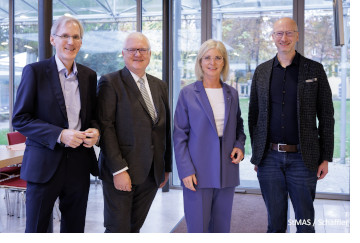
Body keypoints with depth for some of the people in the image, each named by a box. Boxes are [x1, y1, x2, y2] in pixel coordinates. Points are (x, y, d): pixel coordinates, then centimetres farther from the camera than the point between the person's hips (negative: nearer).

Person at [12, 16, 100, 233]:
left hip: (79, 164, 4)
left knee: (74, 229, 15)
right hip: (45, 164, -4)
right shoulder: (35, 71, -5)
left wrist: (95, 130, -6)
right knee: (36, 229, 9)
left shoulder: (89, 75, 9)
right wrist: (59, 135, -20)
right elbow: (20, 119, -8)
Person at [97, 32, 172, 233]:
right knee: (118, 230, 3)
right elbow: (106, 128, -12)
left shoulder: (160, 86, 13)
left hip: (151, 173, 5)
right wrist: (118, 170, -17)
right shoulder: (110, 82, -4)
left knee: (135, 228, 14)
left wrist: (167, 167, 13)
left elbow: (166, 128, 14)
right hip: (120, 173, -5)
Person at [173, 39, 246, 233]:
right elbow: (179, 135, -4)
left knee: (222, 228, 13)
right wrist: (186, 171, -11)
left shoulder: (232, 94, 9)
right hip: (198, 173, -4)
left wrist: (239, 146, 0)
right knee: (197, 228, 1)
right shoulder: (188, 93, -3)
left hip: (226, 173, 4)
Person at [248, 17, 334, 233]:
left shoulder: (314, 70, 1)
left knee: (305, 221, 9)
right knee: (275, 221, 13)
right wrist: (256, 154, 7)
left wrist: (326, 158, -3)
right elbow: (254, 115, 10)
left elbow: (326, 116, 1)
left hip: (302, 158, -1)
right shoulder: (261, 71, 7)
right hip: (269, 158, 2)